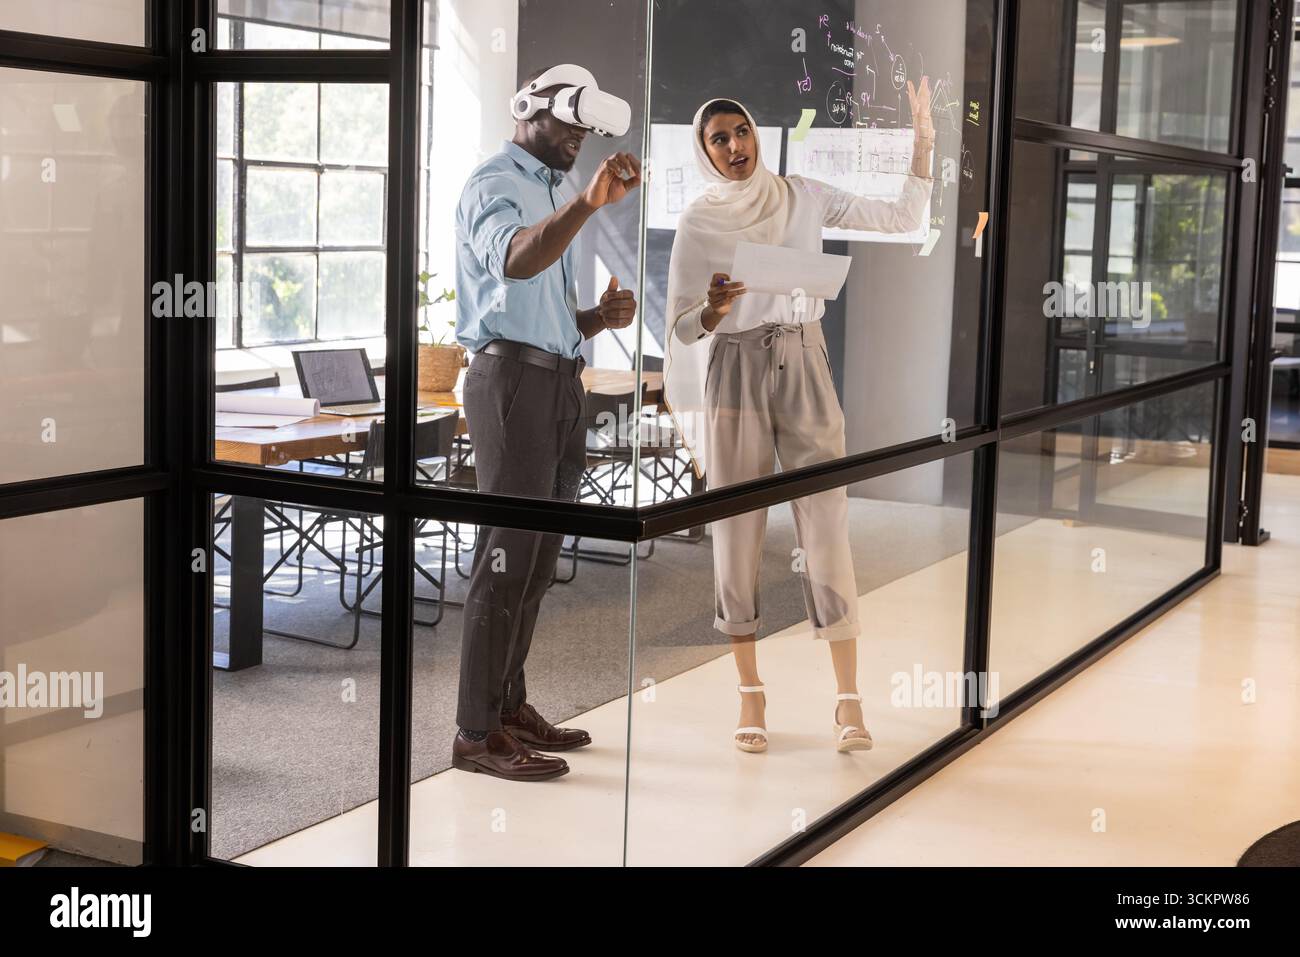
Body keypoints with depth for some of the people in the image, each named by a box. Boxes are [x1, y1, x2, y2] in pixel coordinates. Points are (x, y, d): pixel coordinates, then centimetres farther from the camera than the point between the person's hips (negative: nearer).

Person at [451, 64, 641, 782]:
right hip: (513, 378, -9)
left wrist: (599, 317, 6)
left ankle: (510, 705, 20)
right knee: (507, 556, -10)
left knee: (537, 558, 11)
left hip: (561, 382, 9)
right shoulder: (495, 183, -6)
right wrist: (589, 202, -44)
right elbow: (515, 260, -30)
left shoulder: (553, 192, 24)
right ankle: (477, 734, -6)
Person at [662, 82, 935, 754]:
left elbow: (902, 219, 7)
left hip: (804, 365, 1)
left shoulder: (803, 197, 7)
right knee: (738, 529, 1)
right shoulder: (698, 222, 2)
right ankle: (750, 694, 13)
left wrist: (923, 140, -1)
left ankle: (848, 698, 0)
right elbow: (680, 328, 0)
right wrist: (712, 309, -21)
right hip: (733, 372, -1)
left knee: (827, 527, -5)